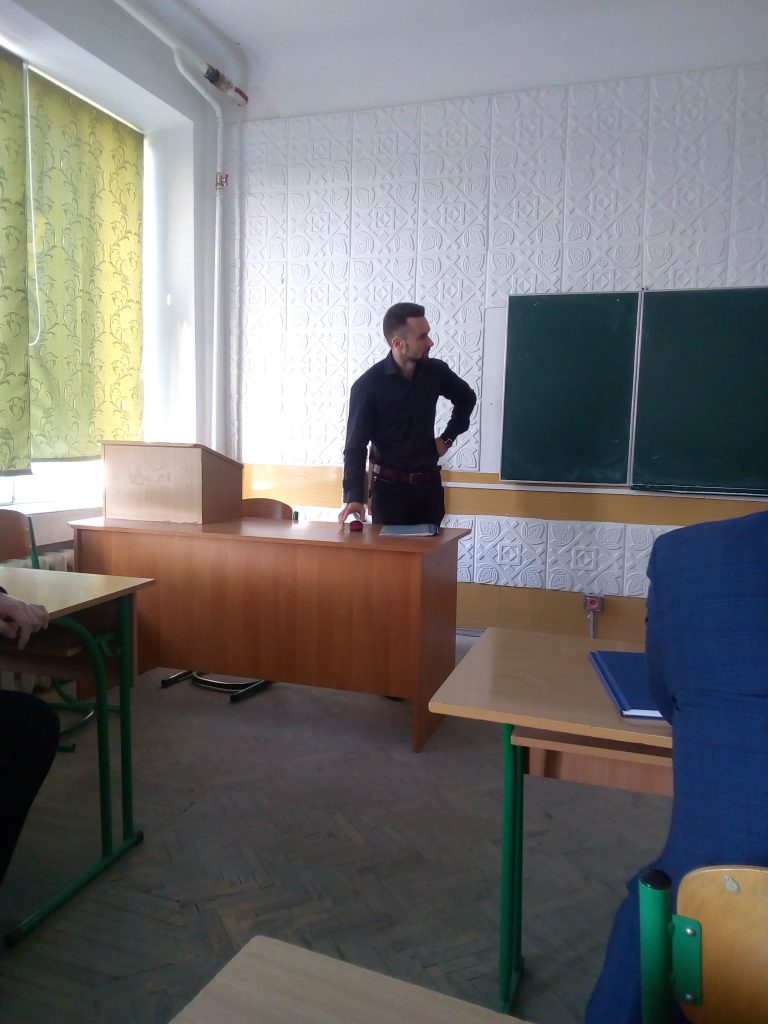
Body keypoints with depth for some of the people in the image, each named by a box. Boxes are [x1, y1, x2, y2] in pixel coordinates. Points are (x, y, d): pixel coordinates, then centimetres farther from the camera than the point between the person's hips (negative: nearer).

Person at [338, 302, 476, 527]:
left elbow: (466, 398, 20)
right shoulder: (368, 385, -13)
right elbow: (356, 447, -15)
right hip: (389, 488, -4)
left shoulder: (436, 371, -1)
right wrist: (354, 497, -28)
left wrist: (448, 437, 9)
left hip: (429, 485, 4)